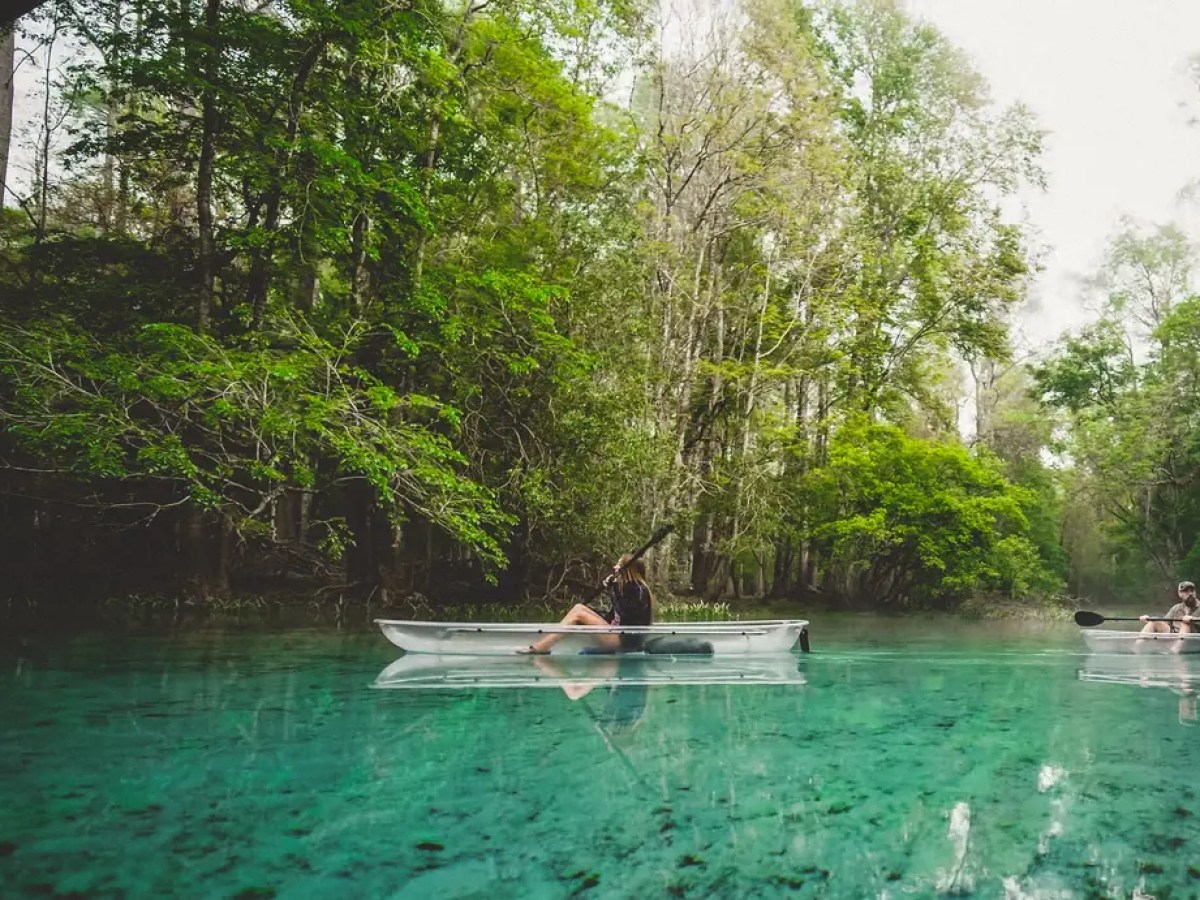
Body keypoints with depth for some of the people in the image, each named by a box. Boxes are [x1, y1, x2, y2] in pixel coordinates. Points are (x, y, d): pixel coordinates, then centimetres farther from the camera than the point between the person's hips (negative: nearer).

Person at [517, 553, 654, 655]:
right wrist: (588, 611, 8)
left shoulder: (639, 590, -10)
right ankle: (540, 645, -9)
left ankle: (538, 647, -14)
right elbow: (612, 619, 16)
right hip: (618, 637, 9)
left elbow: (623, 615, -23)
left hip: (626, 641, -9)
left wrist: (613, 589, -19)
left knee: (579, 614, -14)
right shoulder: (628, 588, 17)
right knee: (579, 607, 1)